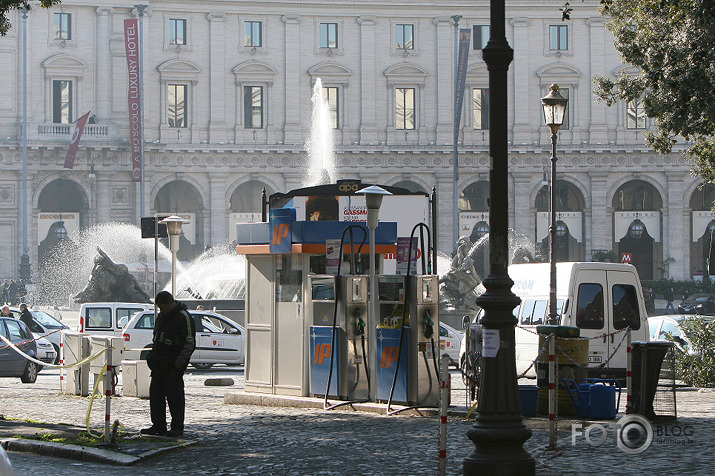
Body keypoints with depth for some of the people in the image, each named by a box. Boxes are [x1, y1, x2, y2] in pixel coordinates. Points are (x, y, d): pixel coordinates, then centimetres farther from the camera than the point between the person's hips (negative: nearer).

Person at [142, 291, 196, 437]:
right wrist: (152, 357, 17)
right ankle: (158, 426, 16)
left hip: (173, 365, -9)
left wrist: (179, 361, -21)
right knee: (156, 393, 9)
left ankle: (177, 427, -1)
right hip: (159, 364, 9)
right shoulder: (162, 316, 15)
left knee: (174, 395, -7)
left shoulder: (184, 318, -11)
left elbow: (190, 343, -14)